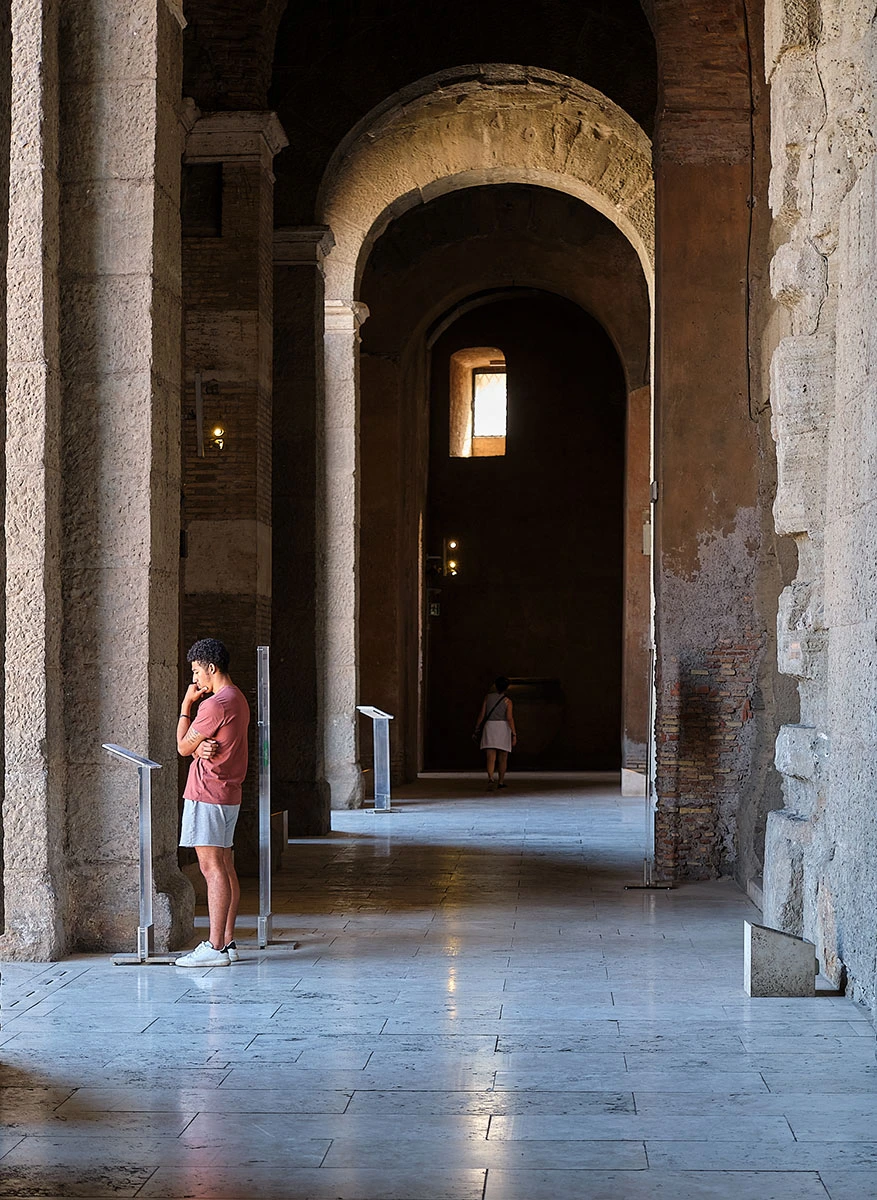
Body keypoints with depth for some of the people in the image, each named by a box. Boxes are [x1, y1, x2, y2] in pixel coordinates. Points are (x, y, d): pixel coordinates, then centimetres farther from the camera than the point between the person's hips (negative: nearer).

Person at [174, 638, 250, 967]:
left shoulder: (216, 704, -16)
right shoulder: (237, 699, 16)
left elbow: (183, 747, -8)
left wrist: (187, 704, 0)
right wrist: (202, 746, -9)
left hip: (207, 795, -10)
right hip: (228, 795, 10)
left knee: (212, 867, -10)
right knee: (225, 868, 10)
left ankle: (215, 947, -10)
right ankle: (227, 942, 12)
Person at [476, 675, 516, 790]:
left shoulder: (488, 697, 4)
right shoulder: (507, 700, -3)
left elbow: (481, 714, 4)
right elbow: (510, 718, -12)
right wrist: (514, 734, -10)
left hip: (489, 726, 1)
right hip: (503, 727, -1)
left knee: (491, 757, -8)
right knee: (503, 757, 15)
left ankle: (490, 778, -31)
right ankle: (501, 781, 25)